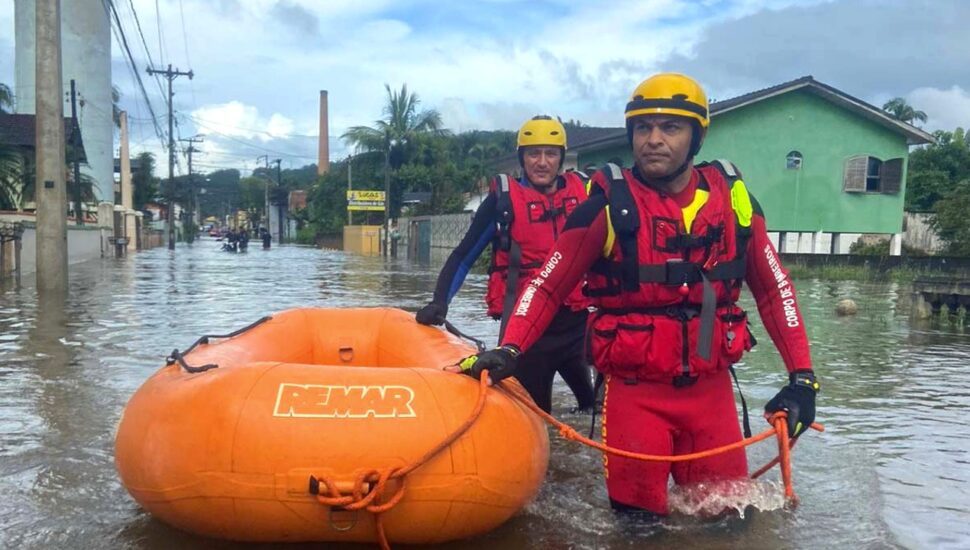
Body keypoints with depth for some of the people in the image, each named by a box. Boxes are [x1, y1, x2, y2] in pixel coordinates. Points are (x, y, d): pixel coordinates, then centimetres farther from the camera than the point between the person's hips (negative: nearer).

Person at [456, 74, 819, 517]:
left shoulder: (731, 196, 0)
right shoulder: (611, 202, -8)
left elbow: (773, 288, 7)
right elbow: (548, 284, -6)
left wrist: (802, 376, 2)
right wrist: (510, 351, -20)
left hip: (712, 390, 3)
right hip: (635, 392, -3)